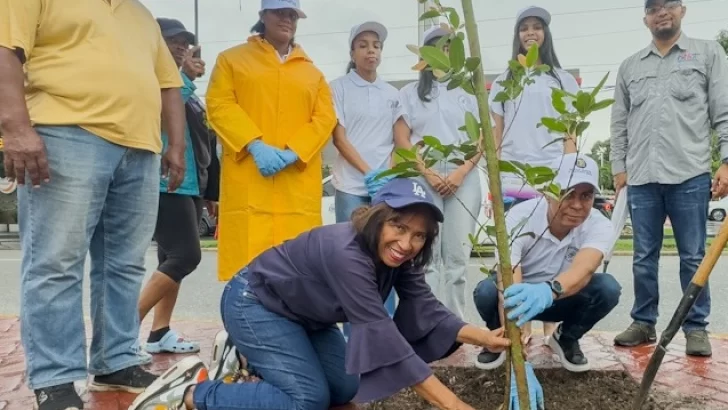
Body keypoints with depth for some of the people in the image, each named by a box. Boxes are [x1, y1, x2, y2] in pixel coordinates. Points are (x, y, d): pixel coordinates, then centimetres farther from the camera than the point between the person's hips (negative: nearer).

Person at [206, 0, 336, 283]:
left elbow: (325, 117, 9)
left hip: (299, 183, 2)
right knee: (247, 264, -6)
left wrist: (293, 152, -9)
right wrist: (254, 145, -14)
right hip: (248, 179, -2)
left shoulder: (312, 72, 21)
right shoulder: (232, 59, 14)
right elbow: (219, 106, 1)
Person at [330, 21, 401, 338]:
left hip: (387, 186, 3)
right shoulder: (338, 87, 3)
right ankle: (352, 334, 8)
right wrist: (368, 173, -13)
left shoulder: (392, 94, 13)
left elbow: (400, 142, 12)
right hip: (351, 187, -3)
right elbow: (339, 138, -3)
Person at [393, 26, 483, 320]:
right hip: (423, 178, -1)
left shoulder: (468, 93, 16)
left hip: (463, 177, 1)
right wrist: (427, 172, -9)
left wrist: (461, 172, -7)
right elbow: (401, 139, 4)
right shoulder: (410, 93, 13)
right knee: (427, 254, -7)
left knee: (457, 255, -1)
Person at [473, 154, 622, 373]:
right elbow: (510, 277, -41)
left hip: (563, 299, 2)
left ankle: (566, 338, 2)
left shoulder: (599, 225, -24)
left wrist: (548, 291, -68)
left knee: (607, 287, -28)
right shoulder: (520, 217, -30)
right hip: (522, 296, -2)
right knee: (486, 291, -34)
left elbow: (583, 270, -45)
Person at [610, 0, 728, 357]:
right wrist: (618, 167, 8)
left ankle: (696, 327, 14)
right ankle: (643, 323, 18)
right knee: (644, 257, 8)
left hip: (690, 174, -2)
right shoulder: (629, 67, 16)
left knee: (693, 257, 3)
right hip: (641, 177, 3)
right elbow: (619, 123, 16)